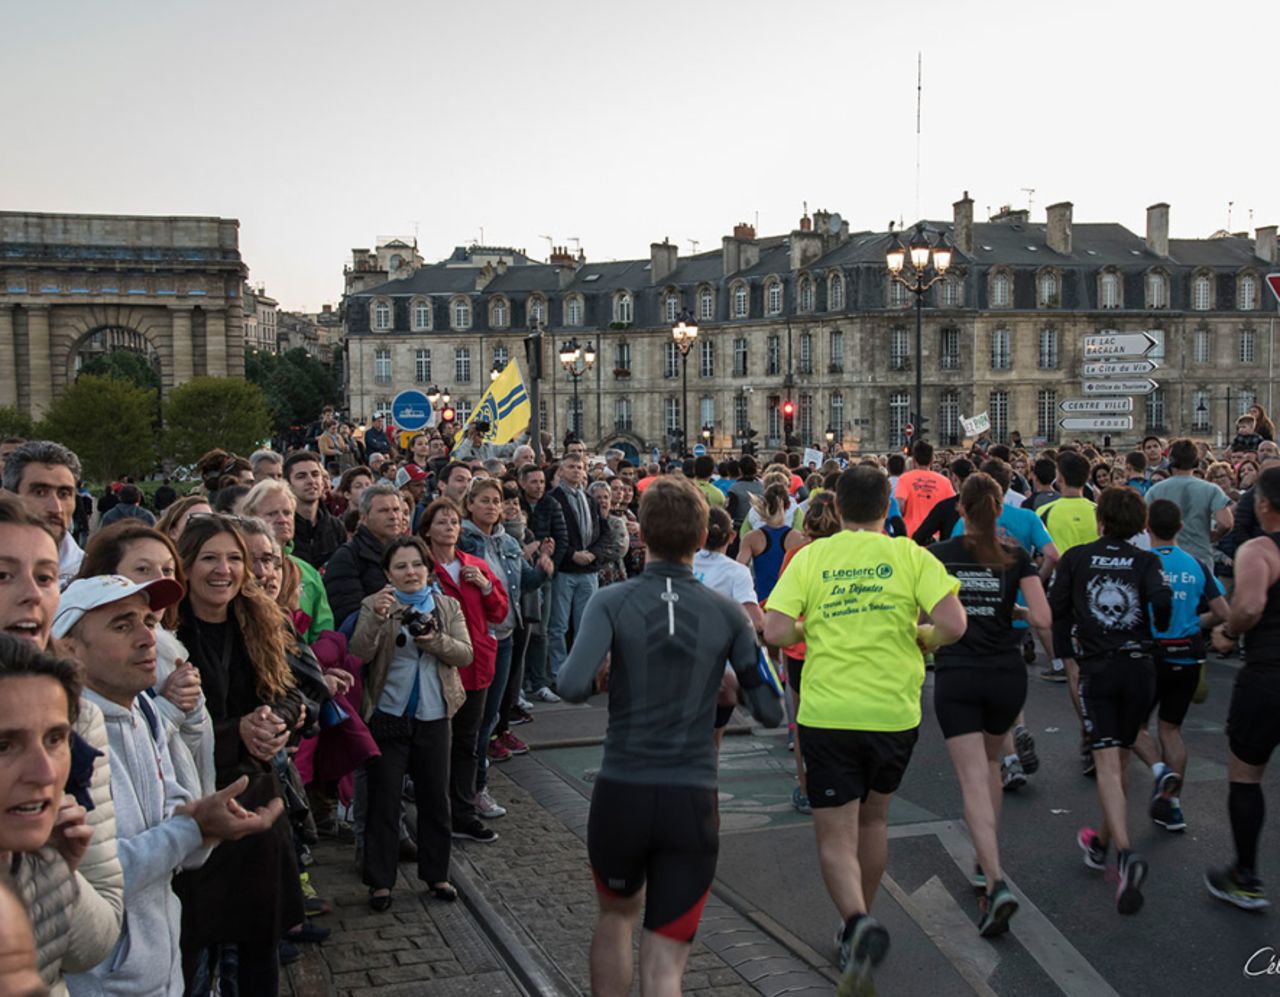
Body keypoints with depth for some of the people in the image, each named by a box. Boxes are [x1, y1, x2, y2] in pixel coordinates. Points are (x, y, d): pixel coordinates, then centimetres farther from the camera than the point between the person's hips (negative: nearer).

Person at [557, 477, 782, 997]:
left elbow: (573, 687, -20)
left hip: (621, 794, 0)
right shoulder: (727, 613, -1)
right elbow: (770, 711, -2)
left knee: (618, 913, 29)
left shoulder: (612, 602, -5)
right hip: (692, 799, 0)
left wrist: (610, 676, 3)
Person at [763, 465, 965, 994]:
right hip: (894, 712, 2)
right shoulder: (909, 555, -1)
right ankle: (859, 922, 36)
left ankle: (857, 921, -21)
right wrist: (918, 638, 8)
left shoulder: (810, 557, -1)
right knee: (873, 817, 24)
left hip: (827, 713, -1)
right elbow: (953, 625, -12)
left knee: (835, 836, 5)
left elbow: (774, 632, -9)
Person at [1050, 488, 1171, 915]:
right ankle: (1102, 841, 33)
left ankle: (1125, 853, -27)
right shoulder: (1146, 561, 2)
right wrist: (1159, 631, 10)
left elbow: (1056, 607, 0)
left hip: (1096, 668, -2)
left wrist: (1066, 656, 13)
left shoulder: (1076, 557, 2)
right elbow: (1162, 602, -13)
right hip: (1139, 667, 2)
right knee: (1121, 758, 18)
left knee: (1107, 764, -7)